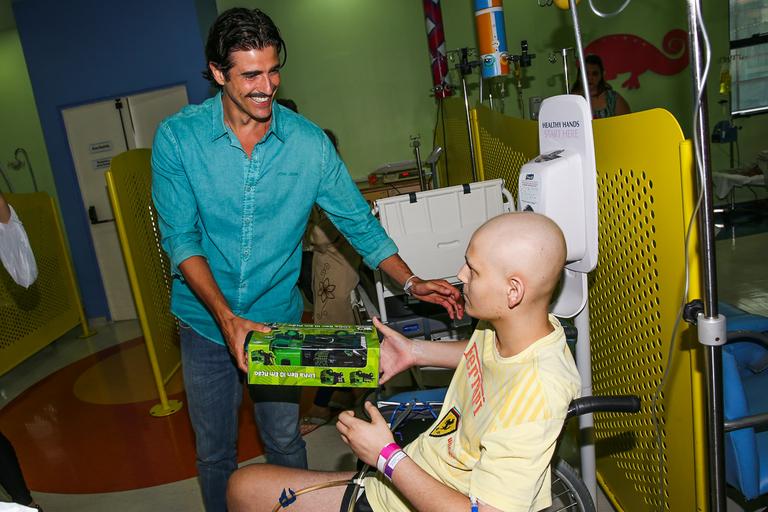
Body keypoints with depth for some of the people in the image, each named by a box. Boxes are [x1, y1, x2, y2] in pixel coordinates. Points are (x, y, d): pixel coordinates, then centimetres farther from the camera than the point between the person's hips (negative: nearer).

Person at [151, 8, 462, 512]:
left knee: (285, 443, 15)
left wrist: (411, 282, -15)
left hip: (278, 319, 1)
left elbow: (359, 221, -4)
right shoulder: (178, 137, -12)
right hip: (207, 323, 0)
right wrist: (226, 317, -25)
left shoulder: (309, 142, -10)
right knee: (214, 453, 16)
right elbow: (181, 239, -14)